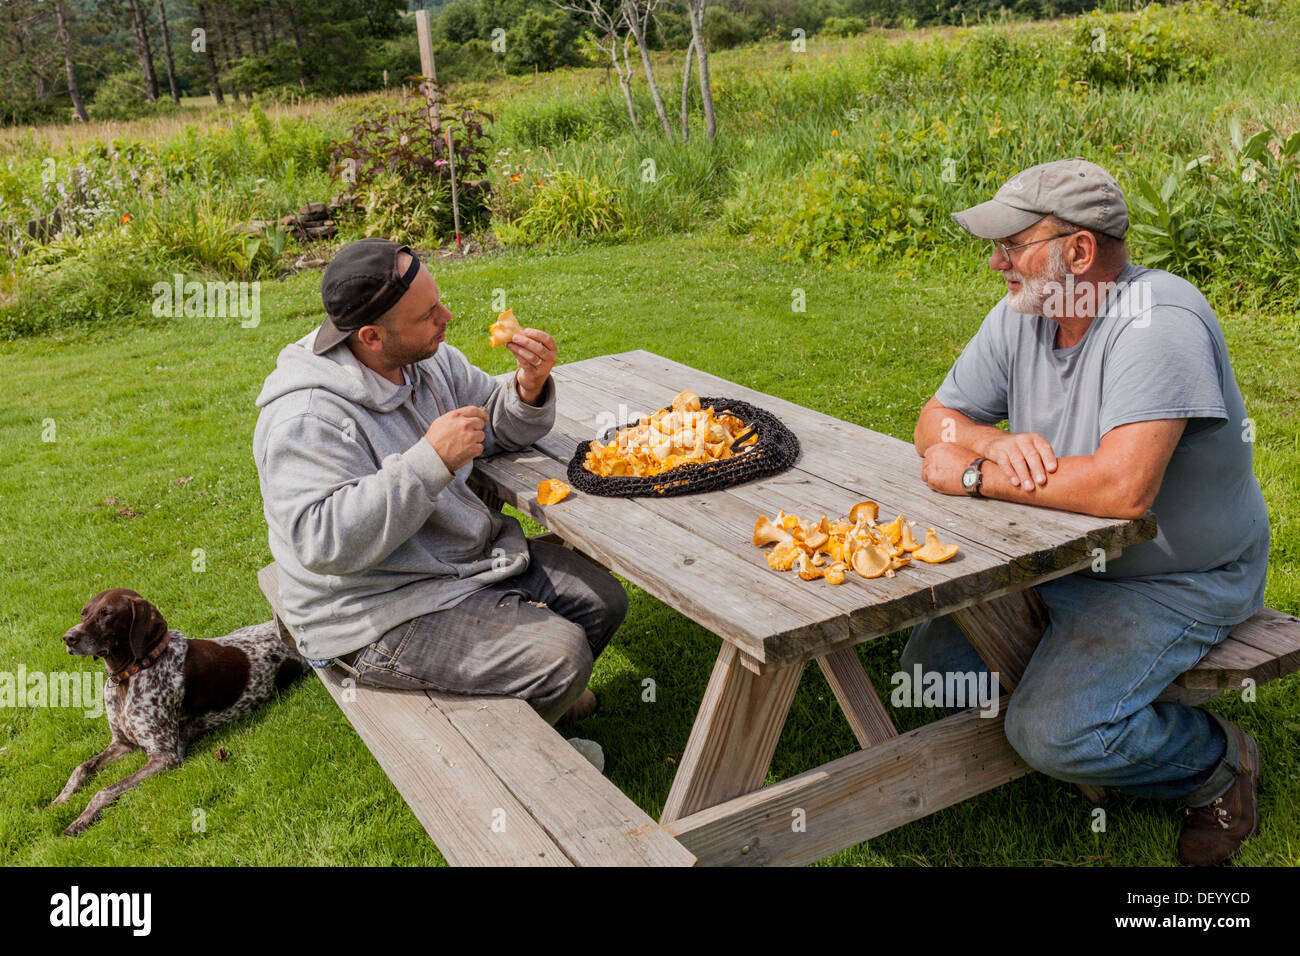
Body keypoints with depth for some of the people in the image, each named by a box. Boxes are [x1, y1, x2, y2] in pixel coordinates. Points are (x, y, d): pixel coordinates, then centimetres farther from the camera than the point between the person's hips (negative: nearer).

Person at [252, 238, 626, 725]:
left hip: (471, 553, 9)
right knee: (561, 656, -20)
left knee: (603, 599, 8)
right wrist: (430, 460, -35)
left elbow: (499, 426, 12)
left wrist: (529, 387, -13)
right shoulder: (308, 419, -25)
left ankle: (537, 692, 33)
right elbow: (323, 542, -33)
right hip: (380, 612, -9)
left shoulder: (428, 359, 2)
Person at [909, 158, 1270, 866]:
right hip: (1062, 559, 8)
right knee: (930, 662, 5)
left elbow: (1124, 487, -39)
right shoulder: (1023, 313, -4)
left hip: (1178, 582, -8)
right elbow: (937, 420, 3)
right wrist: (998, 442, -21)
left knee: (1052, 732, -23)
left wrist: (975, 476, -28)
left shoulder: (1158, 322, -28)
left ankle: (1218, 761, 5)